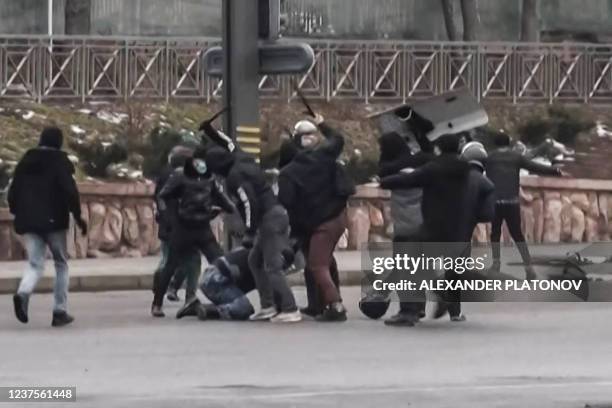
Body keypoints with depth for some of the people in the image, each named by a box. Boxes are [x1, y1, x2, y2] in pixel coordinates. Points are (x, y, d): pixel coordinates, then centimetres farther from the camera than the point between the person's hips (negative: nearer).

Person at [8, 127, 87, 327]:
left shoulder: (26, 161, 12)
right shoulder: (59, 160, -4)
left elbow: (13, 191, 13)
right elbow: (69, 190, -13)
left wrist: (18, 213, 22)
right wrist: (78, 216, -7)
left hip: (28, 221, 4)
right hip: (53, 220, -4)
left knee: (35, 264, 3)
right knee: (61, 264, 10)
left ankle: (23, 293, -29)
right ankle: (60, 312, 7)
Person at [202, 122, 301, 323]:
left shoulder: (235, 176, -15)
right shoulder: (242, 160, 11)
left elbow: (250, 204, -22)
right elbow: (230, 145, 33)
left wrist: (250, 232, -20)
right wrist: (211, 131, 37)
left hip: (270, 219, -10)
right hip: (276, 214, 10)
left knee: (273, 267, -11)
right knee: (255, 261, 17)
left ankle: (290, 310, -16)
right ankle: (268, 307, 15)